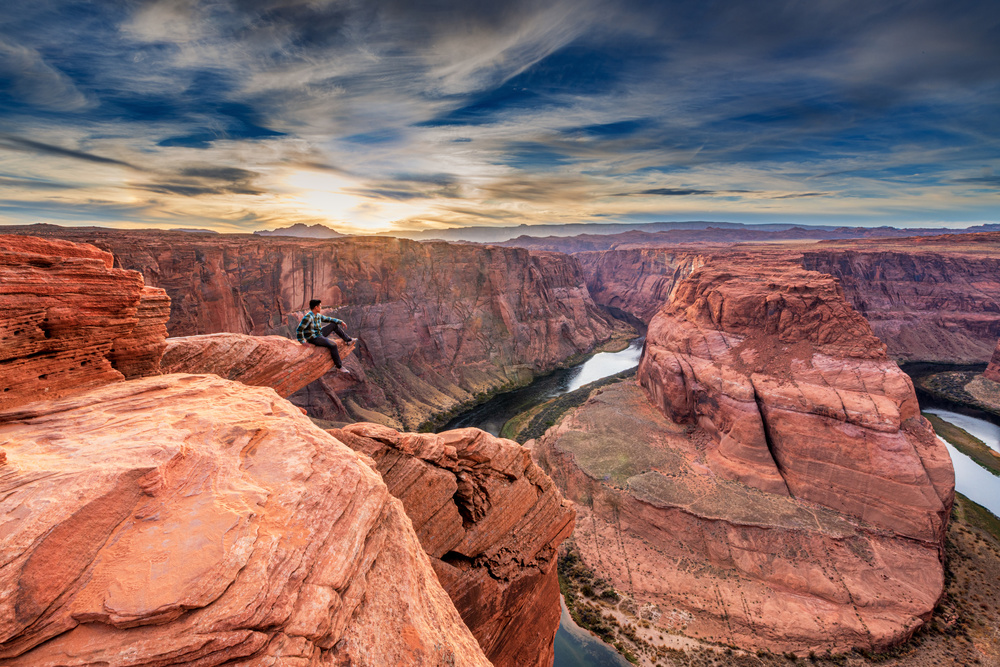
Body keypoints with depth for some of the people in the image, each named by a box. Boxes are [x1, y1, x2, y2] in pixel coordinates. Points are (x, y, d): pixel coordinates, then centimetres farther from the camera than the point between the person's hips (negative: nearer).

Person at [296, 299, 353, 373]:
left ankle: (347, 339, 23)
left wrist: (340, 321, 17)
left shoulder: (318, 315, 4)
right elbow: (299, 330, -26)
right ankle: (339, 367, -19)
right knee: (333, 345, -26)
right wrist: (302, 342, -22)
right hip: (313, 338, -10)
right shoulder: (308, 317, -24)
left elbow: (328, 319, 19)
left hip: (319, 334, 10)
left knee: (334, 325, 13)